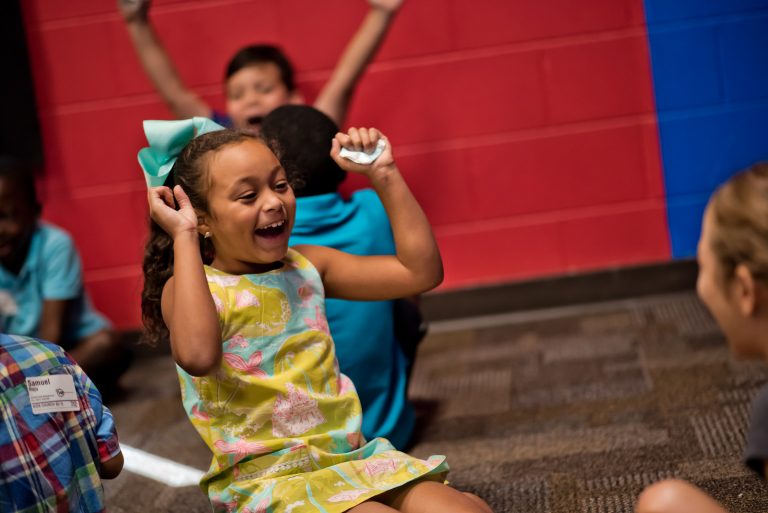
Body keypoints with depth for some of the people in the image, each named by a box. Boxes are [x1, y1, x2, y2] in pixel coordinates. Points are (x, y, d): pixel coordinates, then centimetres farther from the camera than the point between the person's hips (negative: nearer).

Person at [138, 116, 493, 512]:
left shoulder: (306, 268, 8)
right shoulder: (190, 288, -8)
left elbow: (421, 271, 7)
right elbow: (198, 356, -33)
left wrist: (384, 175, 4)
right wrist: (184, 238, -25)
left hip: (351, 458, 6)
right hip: (266, 480, -5)